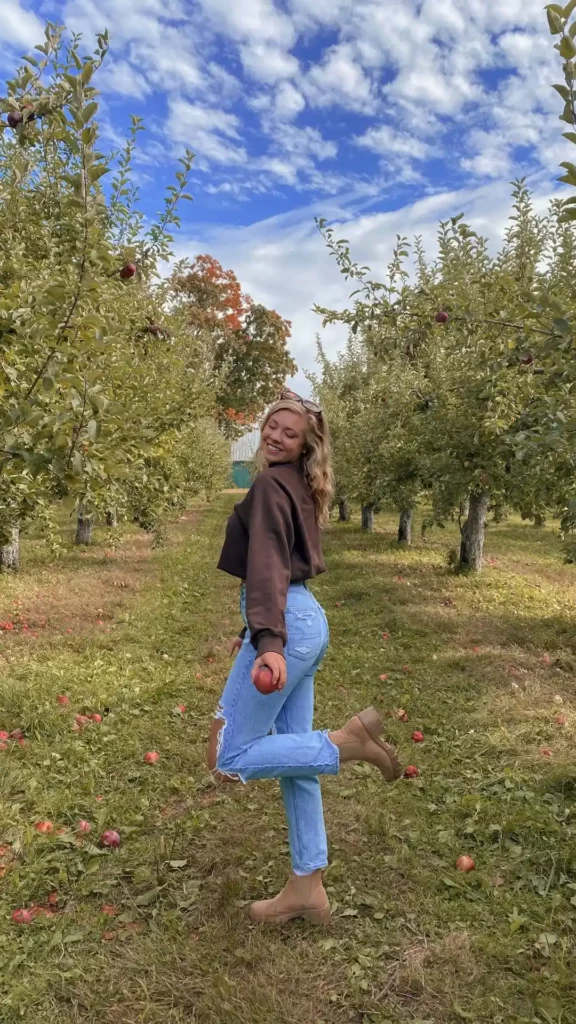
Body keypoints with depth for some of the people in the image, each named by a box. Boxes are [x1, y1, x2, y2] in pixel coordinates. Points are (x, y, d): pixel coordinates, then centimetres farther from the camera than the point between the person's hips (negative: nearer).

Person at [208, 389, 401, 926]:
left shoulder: (271, 485, -10)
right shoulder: (298, 488, 17)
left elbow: (268, 566, -24)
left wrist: (268, 640, -34)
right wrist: (255, 630, 30)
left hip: (287, 625, -10)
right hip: (305, 620, 10)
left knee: (228, 759, -1)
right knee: (293, 754, 14)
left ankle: (347, 740, -7)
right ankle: (307, 887, 24)